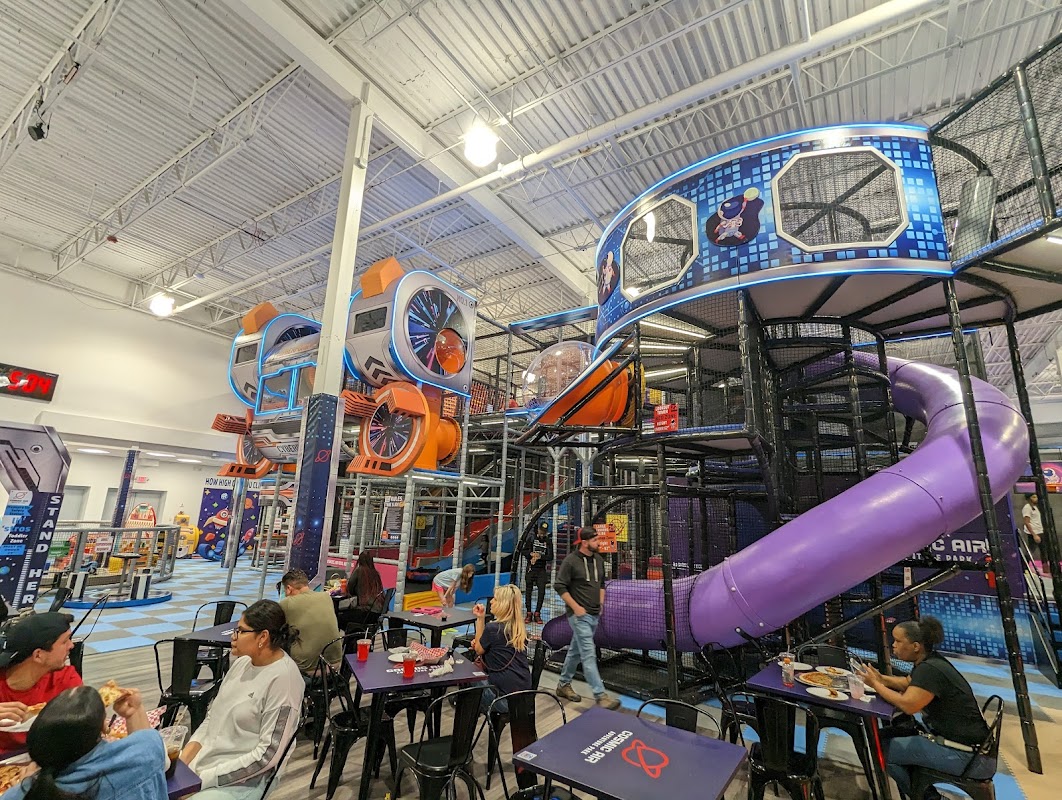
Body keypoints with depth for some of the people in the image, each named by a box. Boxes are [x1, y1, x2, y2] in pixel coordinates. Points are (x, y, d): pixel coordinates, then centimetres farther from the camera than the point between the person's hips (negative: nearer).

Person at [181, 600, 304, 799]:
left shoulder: (283, 679, -22)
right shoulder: (243, 661, 3)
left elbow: (268, 754, -20)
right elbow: (213, 715, 13)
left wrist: (205, 778, -16)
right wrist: (184, 757, -1)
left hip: (240, 779, -7)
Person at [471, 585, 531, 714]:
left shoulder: (493, 628, -18)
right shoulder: (520, 628, 3)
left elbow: (479, 650, 0)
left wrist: (480, 619, -4)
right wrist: (478, 644, -1)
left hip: (504, 695, -7)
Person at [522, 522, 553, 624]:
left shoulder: (549, 542, 2)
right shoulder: (532, 539, 3)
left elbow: (550, 557, -6)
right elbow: (526, 552, 1)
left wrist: (539, 556, -20)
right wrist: (532, 554, -20)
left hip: (542, 570, 0)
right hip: (531, 569, 0)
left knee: (542, 591, -5)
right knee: (528, 591, 5)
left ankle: (537, 613, 6)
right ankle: (528, 613, 14)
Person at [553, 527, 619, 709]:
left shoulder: (599, 560, 7)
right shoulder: (571, 561, -15)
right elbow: (559, 586, -15)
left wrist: (601, 603, 10)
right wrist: (575, 607, -16)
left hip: (595, 615, 7)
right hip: (579, 615, -7)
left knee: (575, 651, 18)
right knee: (589, 655, -8)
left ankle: (563, 685, 32)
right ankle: (600, 696, -3)